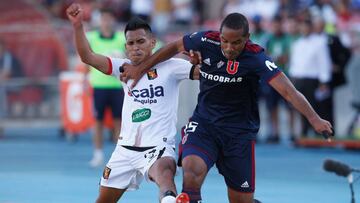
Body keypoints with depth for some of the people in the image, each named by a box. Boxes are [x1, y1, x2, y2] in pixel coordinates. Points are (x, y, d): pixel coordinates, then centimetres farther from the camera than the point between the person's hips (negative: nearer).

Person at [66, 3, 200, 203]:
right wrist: (78, 25, -10)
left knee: (163, 171, -41)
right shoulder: (125, 68, 8)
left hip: (158, 147, -6)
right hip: (126, 148, 6)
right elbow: (87, 56, 2)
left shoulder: (169, 66, -4)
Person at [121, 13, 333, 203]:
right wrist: (142, 68, 17)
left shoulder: (256, 59, -20)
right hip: (203, 125, 1)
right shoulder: (206, 41, -10)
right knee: (191, 174, -28)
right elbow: (175, 47, 11)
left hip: (240, 133, -1)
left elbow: (288, 91, -31)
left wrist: (314, 119, -45)